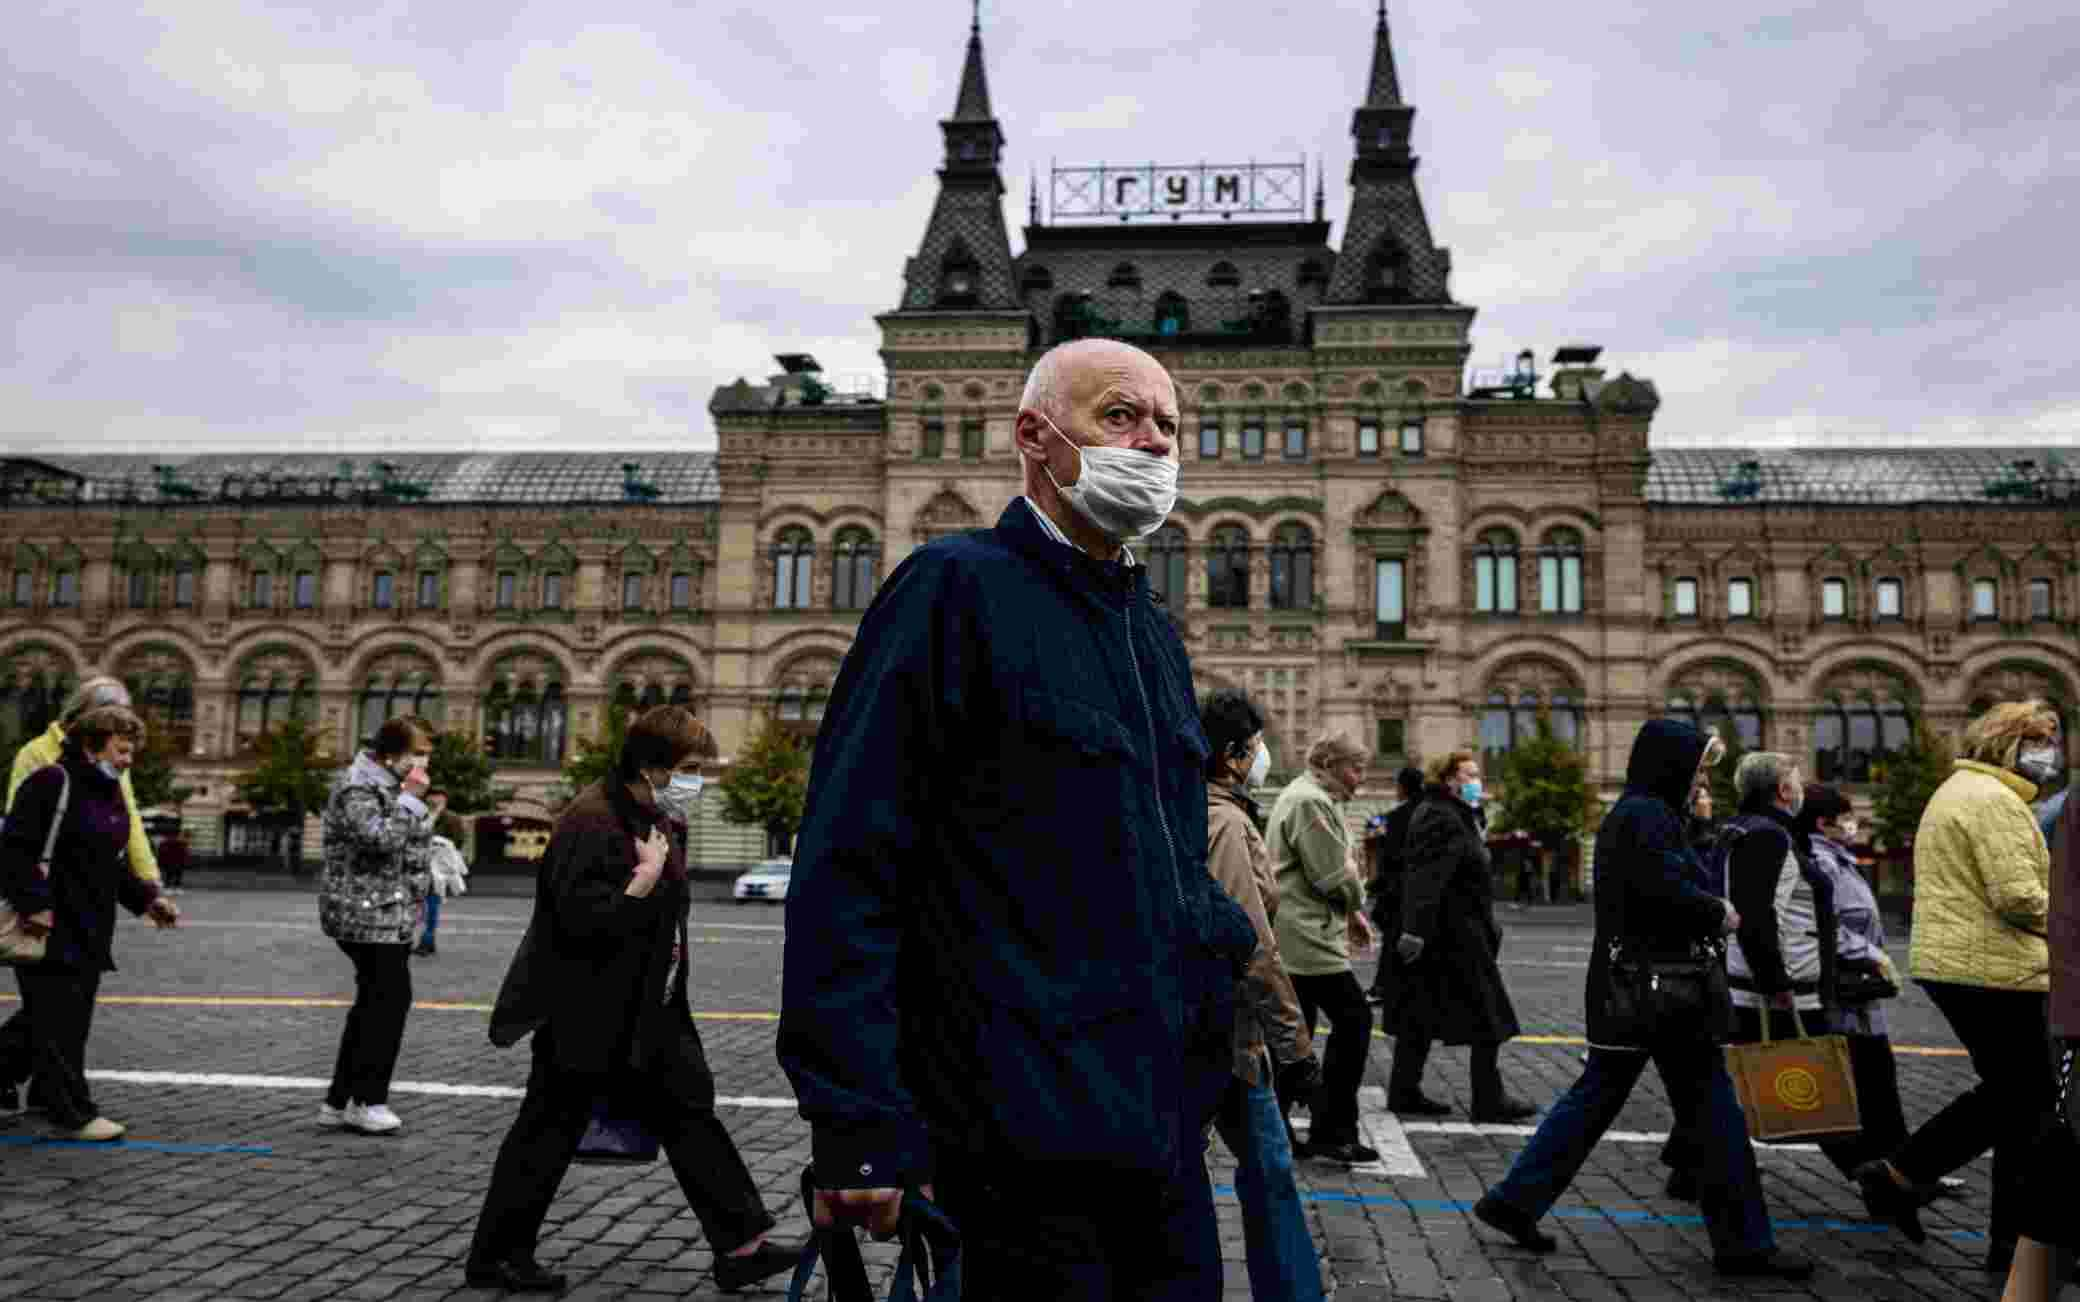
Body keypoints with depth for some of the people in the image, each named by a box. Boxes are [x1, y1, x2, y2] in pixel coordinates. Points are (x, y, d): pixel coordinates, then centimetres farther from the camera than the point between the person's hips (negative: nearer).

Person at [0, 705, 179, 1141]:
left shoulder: (109, 792, 16)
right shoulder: (52, 783, -12)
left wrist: (146, 898, 10)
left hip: (89, 932, 9)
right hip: (52, 931, -9)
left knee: (71, 1023, 13)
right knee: (58, 1024, -4)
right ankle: (72, 1115, 1)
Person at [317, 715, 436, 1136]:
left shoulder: (392, 785, 17)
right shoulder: (358, 786, -13)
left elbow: (418, 840, 25)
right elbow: (381, 838, -26)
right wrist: (411, 799, -19)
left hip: (390, 914, 10)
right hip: (367, 913, -10)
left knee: (374, 1003, 12)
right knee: (390, 999, -8)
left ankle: (340, 1100, 20)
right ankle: (366, 1100, 3)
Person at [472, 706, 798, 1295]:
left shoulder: (663, 820, 9)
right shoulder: (591, 822, -21)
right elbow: (584, 921, -29)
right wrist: (647, 874, -26)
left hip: (645, 1019, 9)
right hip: (583, 1021, -9)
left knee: (690, 1114, 8)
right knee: (547, 1137, 6)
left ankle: (741, 1246, 14)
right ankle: (494, 1257, 25)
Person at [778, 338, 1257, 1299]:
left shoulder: (1155, 632, 16)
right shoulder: (955, 587, -10)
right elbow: (848, 864, -16)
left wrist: (1227, 943, 5)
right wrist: (856, 1120, -20)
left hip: (1161, 1116, 8)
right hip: (1025, 1129, -8)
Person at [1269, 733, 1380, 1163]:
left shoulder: (1310, 798, 20)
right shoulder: (1310, 801, -15)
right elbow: (1333, 874, -18)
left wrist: (1350, 911, 14)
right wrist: (1356, 907, 1)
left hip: (1295, 935, 11)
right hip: (1307, 936, -11)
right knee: (1354, 1019, -7)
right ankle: (1334, 1132, -1)